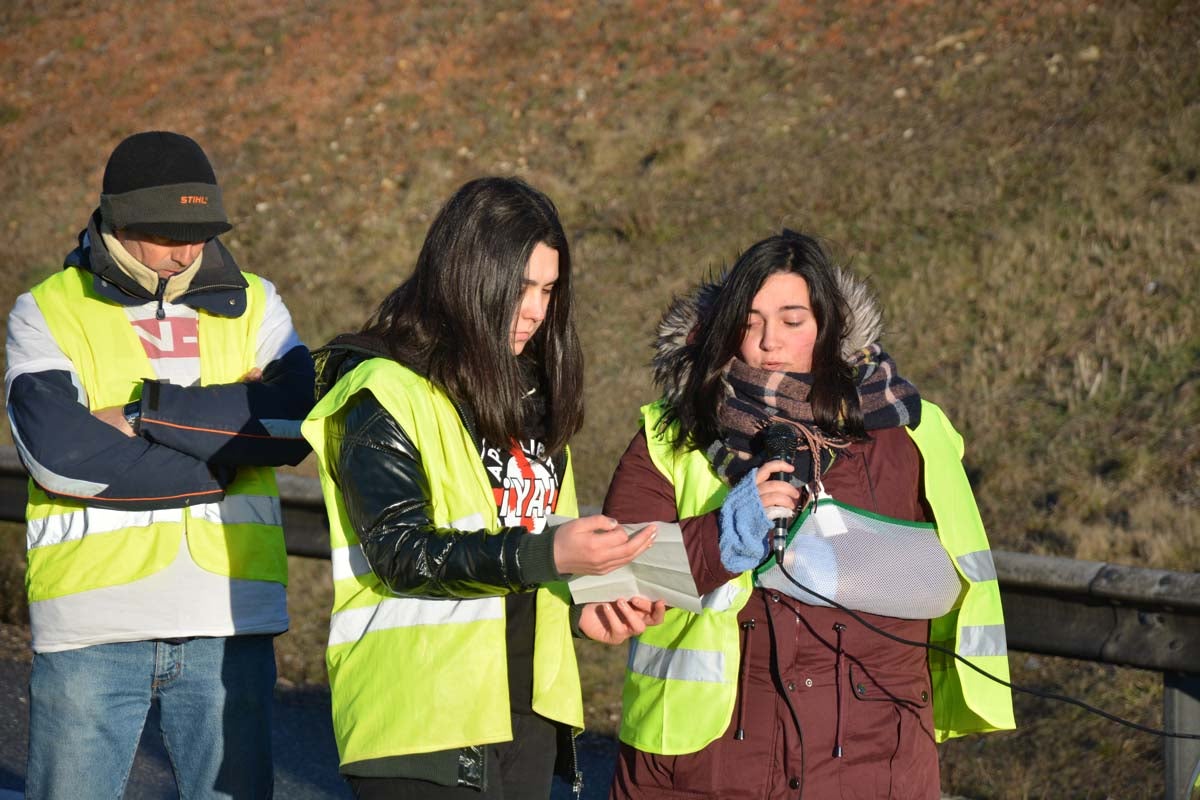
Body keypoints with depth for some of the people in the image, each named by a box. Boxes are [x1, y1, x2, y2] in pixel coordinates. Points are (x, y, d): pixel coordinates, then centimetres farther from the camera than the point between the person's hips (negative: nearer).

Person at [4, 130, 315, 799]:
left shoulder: (253, 305, 11)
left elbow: (293, 421, -8)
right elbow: (58, 449, -15)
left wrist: (144, 411, -12)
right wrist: (212, 471, -12)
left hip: (229, 622, 2)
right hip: (92, 623, -2)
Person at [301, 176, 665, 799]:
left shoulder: (530, 392, 17)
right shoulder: (386, 392, -8)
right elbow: (401, 553, -18)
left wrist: (580, 605, 3)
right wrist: (546, 555, -28)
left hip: (527, 711, 7)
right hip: (422, 718, -7)